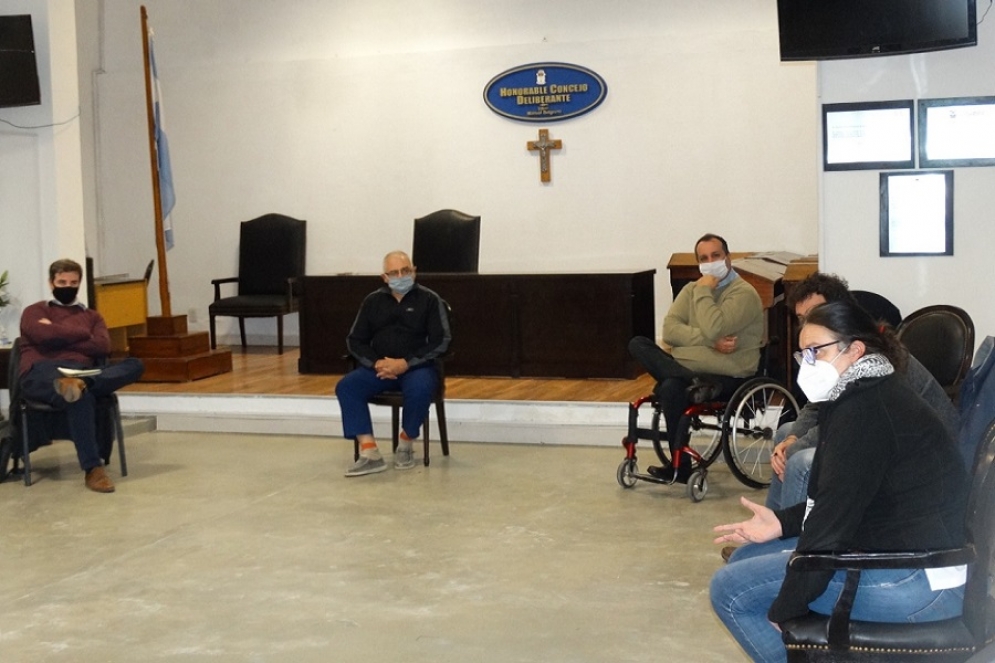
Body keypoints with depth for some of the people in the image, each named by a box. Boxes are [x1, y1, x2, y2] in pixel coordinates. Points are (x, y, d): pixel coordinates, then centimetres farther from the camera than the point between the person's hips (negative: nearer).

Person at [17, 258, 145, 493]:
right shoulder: (35, 312, 21)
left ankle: (81, 384, -50)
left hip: (82, 373, 4)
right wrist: (83, 334, 7)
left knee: (134, 365, -25)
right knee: (81, 396, -41)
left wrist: (59, 337, 5)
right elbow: (44, 335, -4)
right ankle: (93, 469, -43)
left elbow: (103, 347, 8)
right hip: (42, 373, -4)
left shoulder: (92, 316, 29)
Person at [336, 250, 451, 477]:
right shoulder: (373, 301, 11)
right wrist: (376, 363, -12)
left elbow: (441, 340, -7)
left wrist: (406, 363, -17)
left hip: (417, 366, -3)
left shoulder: (429, 300, 1)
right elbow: (355, 340, 9)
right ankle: (370, 454, -28)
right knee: (346, 387, -23)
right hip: (379, 367, 4)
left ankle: (406, 444, -10)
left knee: (420, 390, -37)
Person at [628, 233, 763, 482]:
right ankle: (692, 384, -29)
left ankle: (680, 468, -17)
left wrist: (704, 291, -11)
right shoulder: (692, 289, 13)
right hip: (687, 366, 7)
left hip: (727, 377, -7)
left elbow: (713, 329, -24)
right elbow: (669, 329, -2)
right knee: (637, 344, -9)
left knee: (672, 388, -33)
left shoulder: (744, 293, -8)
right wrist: (711, 341, -16)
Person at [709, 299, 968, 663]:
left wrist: (783, 610, -13)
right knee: (745, 559, 14)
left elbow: (835, 514, -20)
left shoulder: (863, 410, -19)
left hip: (915, 579, -11)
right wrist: (782, 522, 6)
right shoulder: (872, 395, 14)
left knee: (730, 589, -10)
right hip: (900, 554, 11)